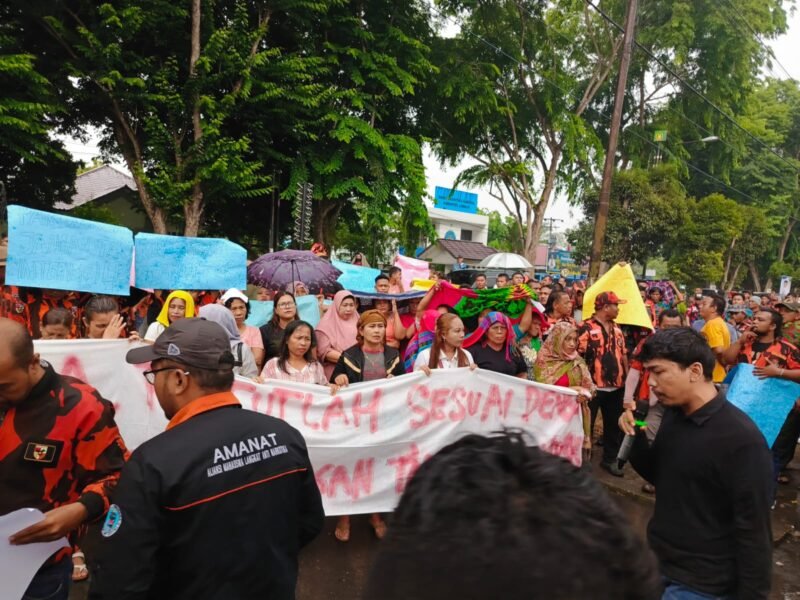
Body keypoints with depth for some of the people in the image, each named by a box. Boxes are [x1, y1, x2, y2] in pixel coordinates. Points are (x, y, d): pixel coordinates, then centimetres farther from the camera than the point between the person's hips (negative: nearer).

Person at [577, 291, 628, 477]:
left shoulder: (616, 329, 10)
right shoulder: (587, 328, -14)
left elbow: (623, 354, 17)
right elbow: (578, 356, -16)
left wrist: (627, 377, 12)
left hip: (616, 386, 7)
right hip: (593, 387, -7)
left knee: (614, 425, 17)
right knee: (586, 425, 7)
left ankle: (610, 459, 32)